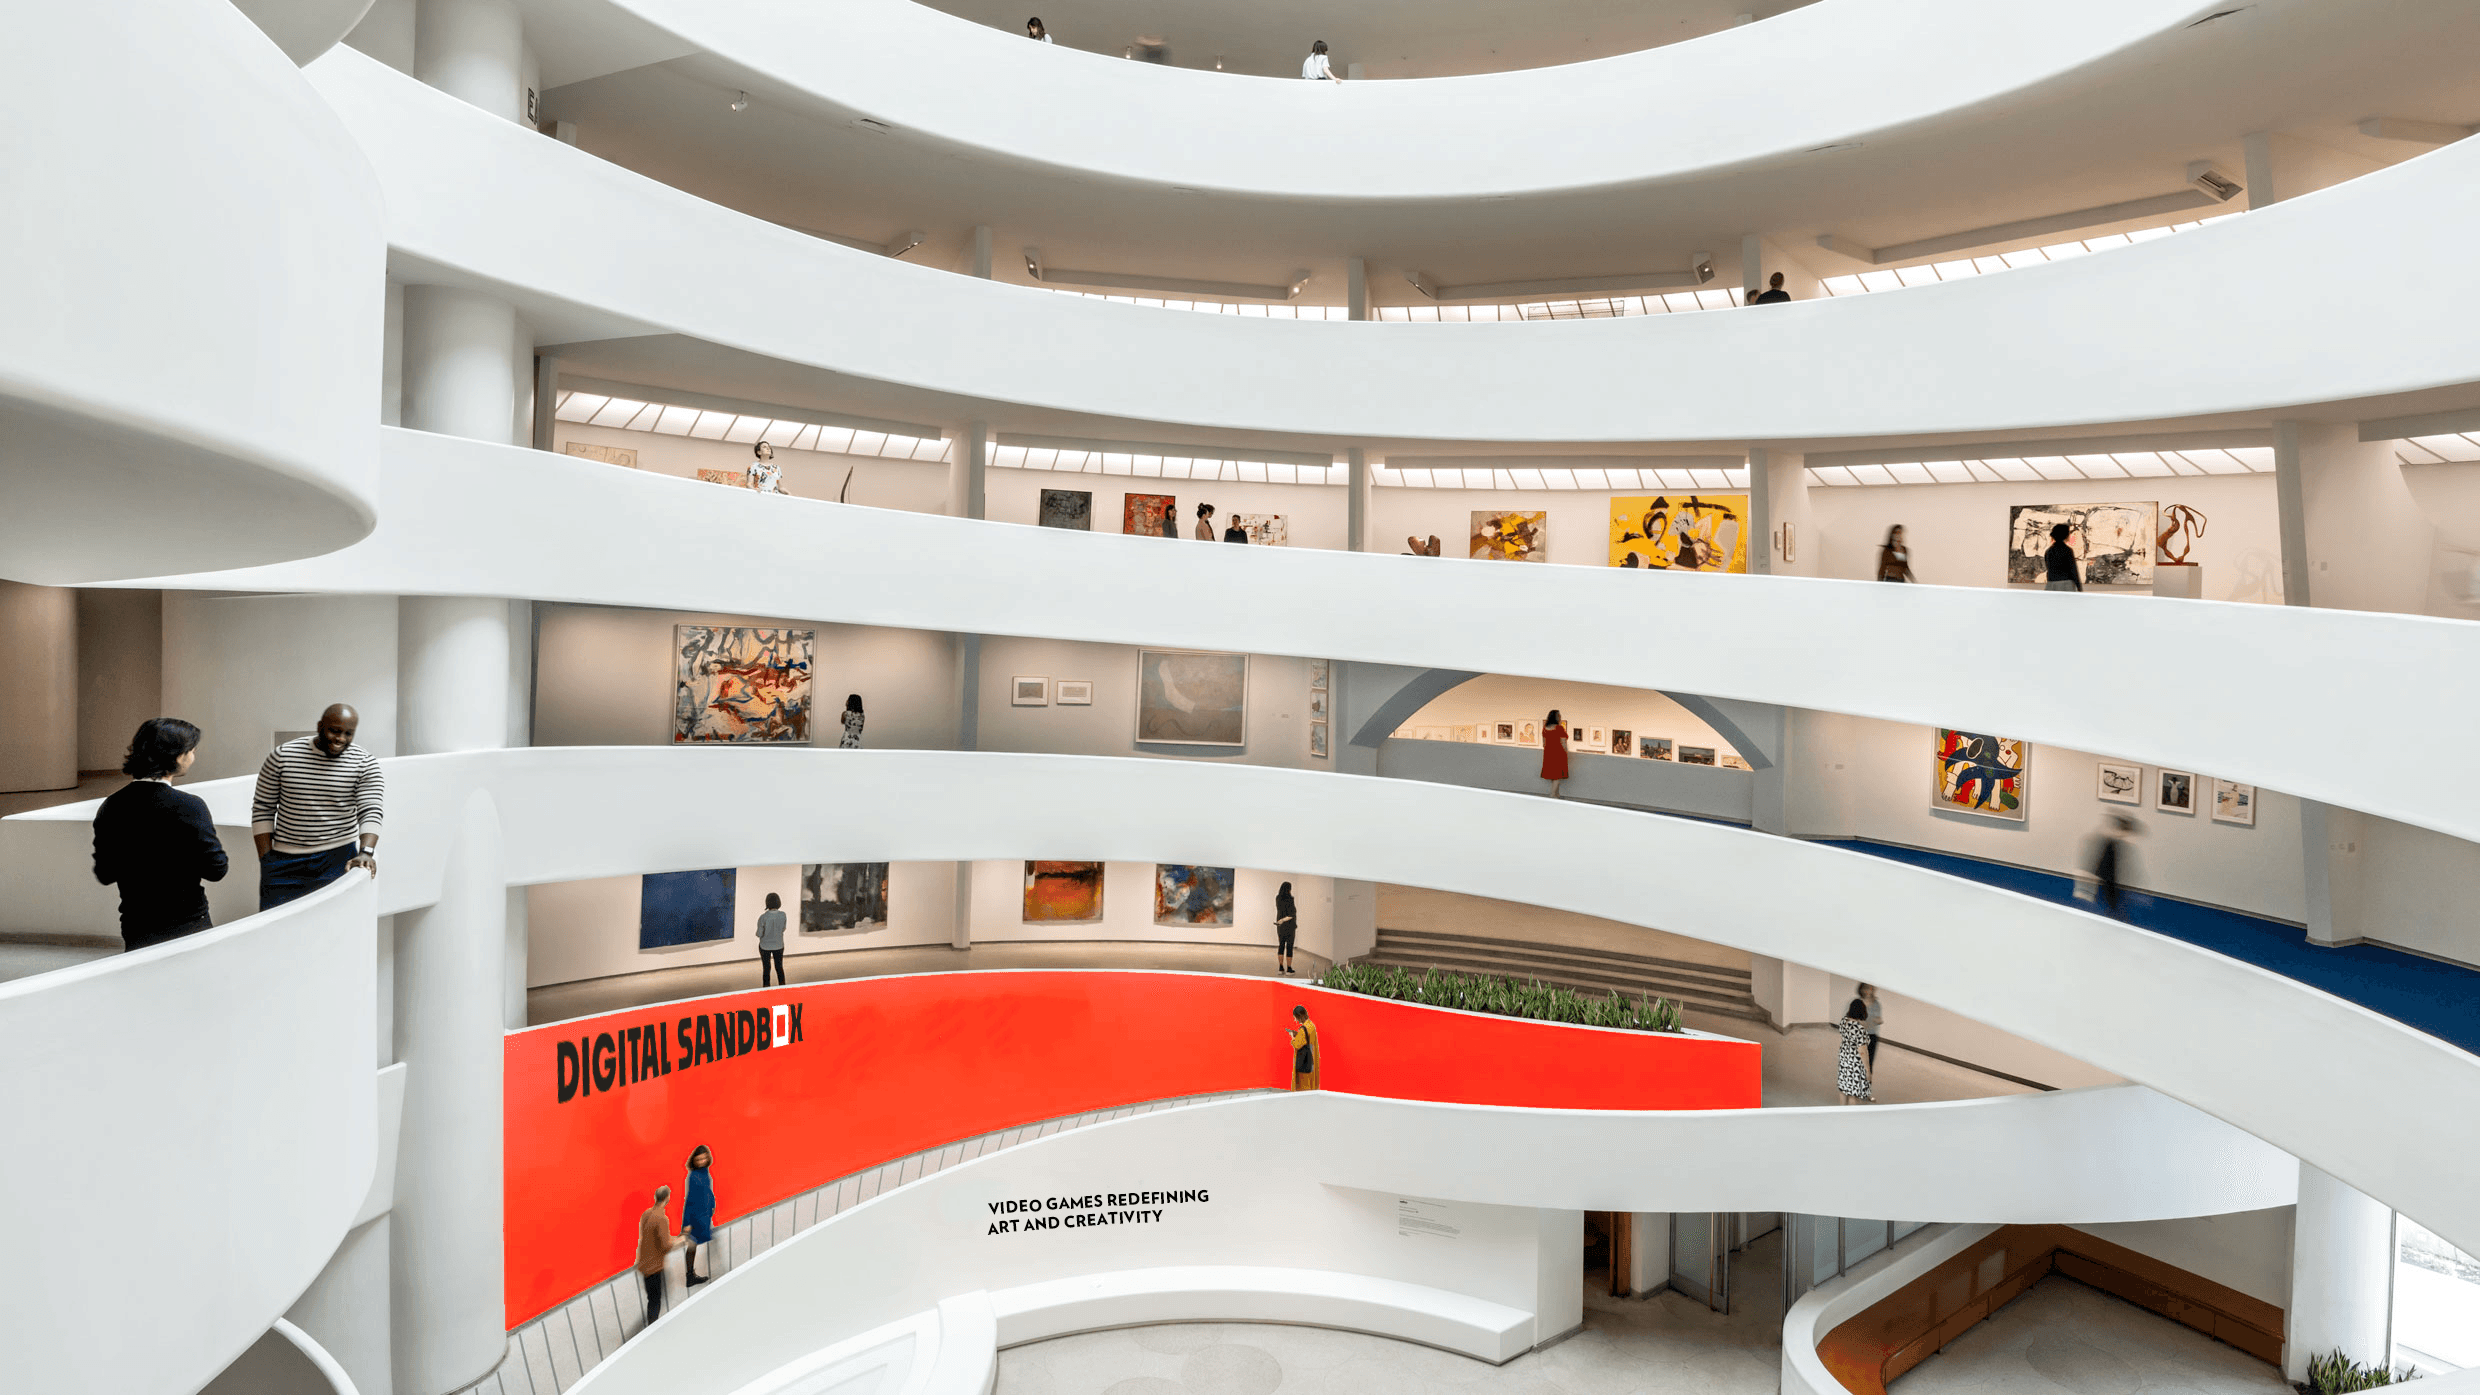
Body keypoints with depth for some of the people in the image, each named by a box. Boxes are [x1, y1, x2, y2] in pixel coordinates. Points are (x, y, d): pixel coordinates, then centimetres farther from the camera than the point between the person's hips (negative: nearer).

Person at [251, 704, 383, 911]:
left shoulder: (365, 763, -3)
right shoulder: (282, 756, 0)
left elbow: (370, 812, -10)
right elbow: (263, 808, 6)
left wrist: (366, 852, -26)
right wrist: (265, 859, 1)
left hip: (337, 857, -1)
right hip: (285, 860, 1)